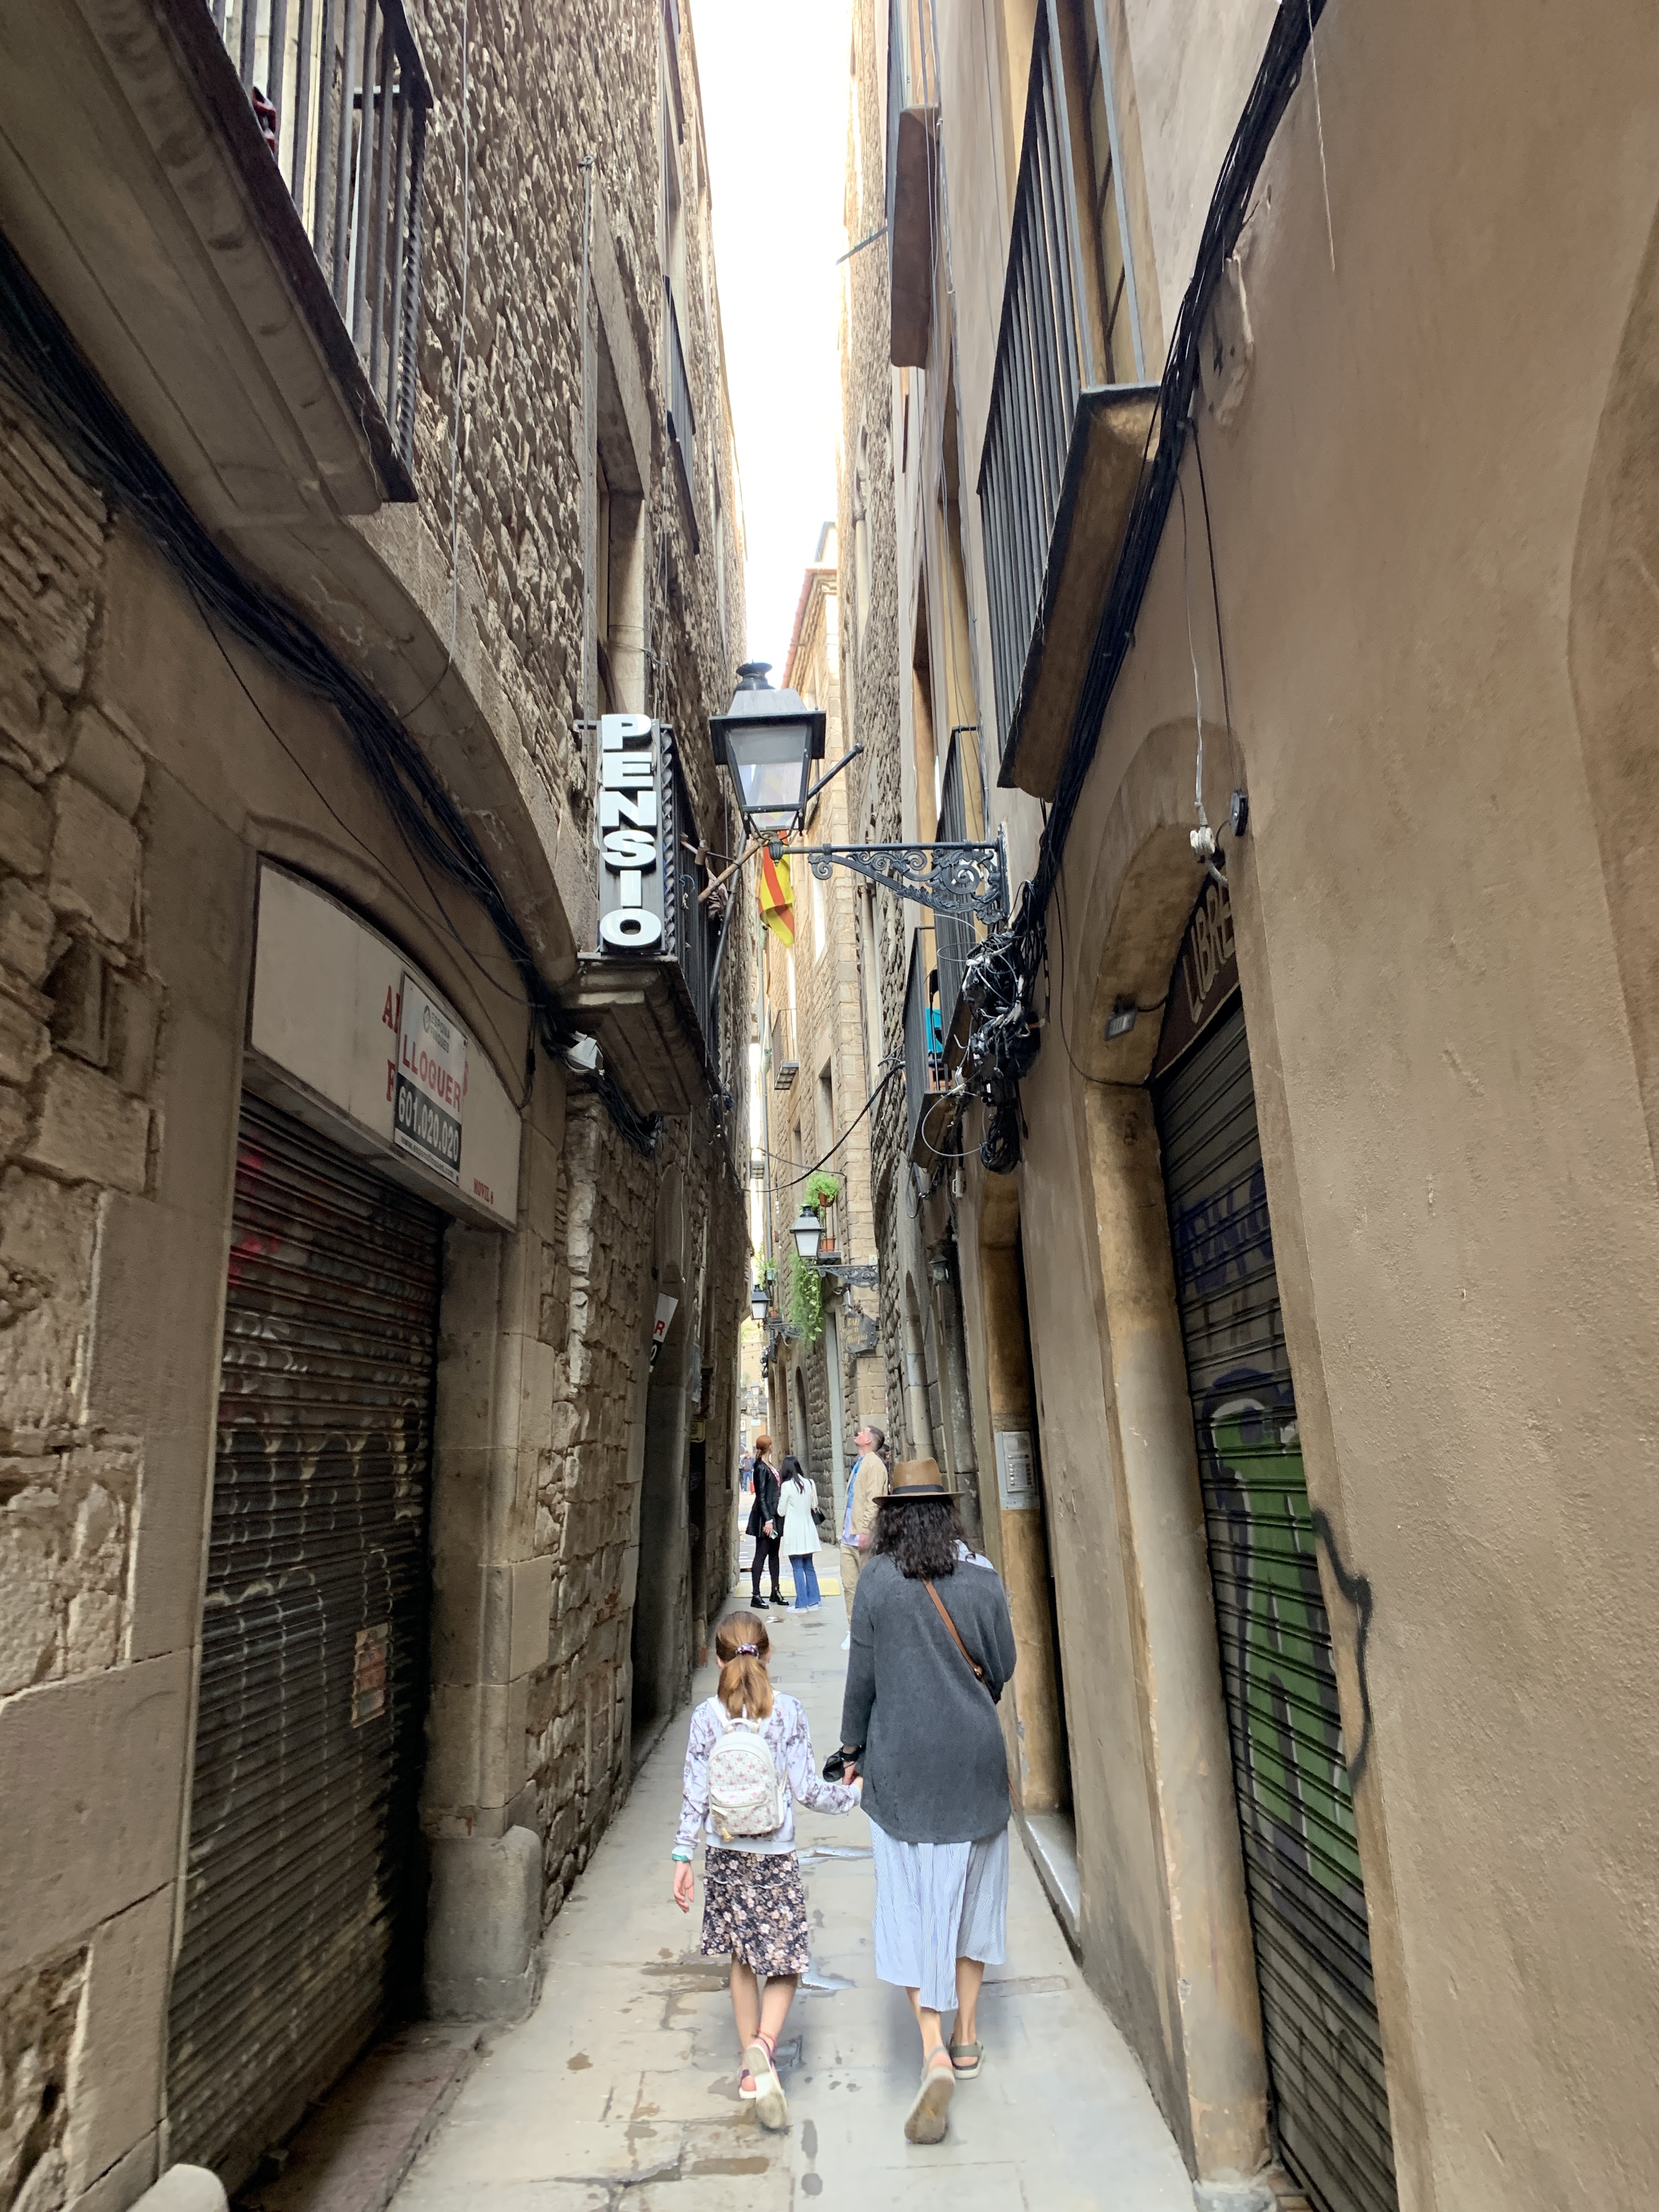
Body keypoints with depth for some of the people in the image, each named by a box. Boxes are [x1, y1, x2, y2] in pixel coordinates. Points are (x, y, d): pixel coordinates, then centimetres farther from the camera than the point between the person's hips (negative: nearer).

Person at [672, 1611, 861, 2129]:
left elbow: (695, 1794, -4)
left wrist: (683, 1857, 3)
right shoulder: (788, 1712, -10)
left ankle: (751, 2067, 26)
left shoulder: (707, 1716, -6)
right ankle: (764, 2045, -15)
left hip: (724, 1855, 2)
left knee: (742, 1960, 18)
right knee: (784, 1964, 8)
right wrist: (853, 1794, 7)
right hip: (775, 1856, -2)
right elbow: (806, 1789, -9)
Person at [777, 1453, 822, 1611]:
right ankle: (814, 1601, 15)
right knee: (809, 1566, 13)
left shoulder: (787, 1486, -12)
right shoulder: (810, 1483, 1)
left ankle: (802, 1604, 2)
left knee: (798, 1568, 0)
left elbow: (782, 1512, -5)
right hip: (808, 1528, 5)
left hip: (794, 1530, -5)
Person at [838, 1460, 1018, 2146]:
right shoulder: (982, 1574, -7)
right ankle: (965, 2035, 31)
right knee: (969, 1889, 18)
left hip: (901, 1760, -2)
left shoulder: (878, 1579, -11)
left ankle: (935, 2053, -4)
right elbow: (1003, 1665, -1)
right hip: (975, 1756, 3)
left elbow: (862, 1672, -6)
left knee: (911, 1901, 6)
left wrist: (853, 1747, 7)